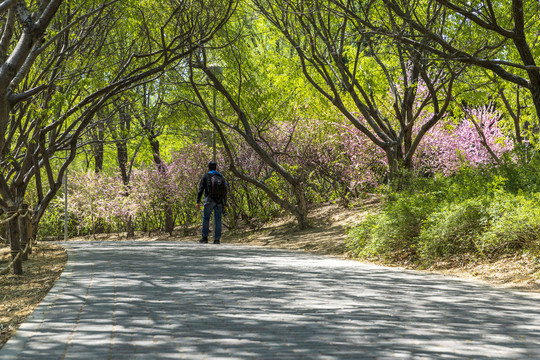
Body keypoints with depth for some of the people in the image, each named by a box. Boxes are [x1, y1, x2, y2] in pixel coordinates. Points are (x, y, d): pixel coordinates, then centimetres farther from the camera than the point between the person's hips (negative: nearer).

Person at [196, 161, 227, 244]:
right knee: (218, 220, 4)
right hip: (219, 201, 3)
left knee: (206, 218, 7)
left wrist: (198, 202, -4)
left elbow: (201, 189, -2)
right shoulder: (221, 177, 16)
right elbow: (225, 192, 13)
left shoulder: (206, 176, 5)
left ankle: (205, 238, 3)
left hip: (209, 200, -3)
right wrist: (224, 204, 17)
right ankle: (217, 239, 0)